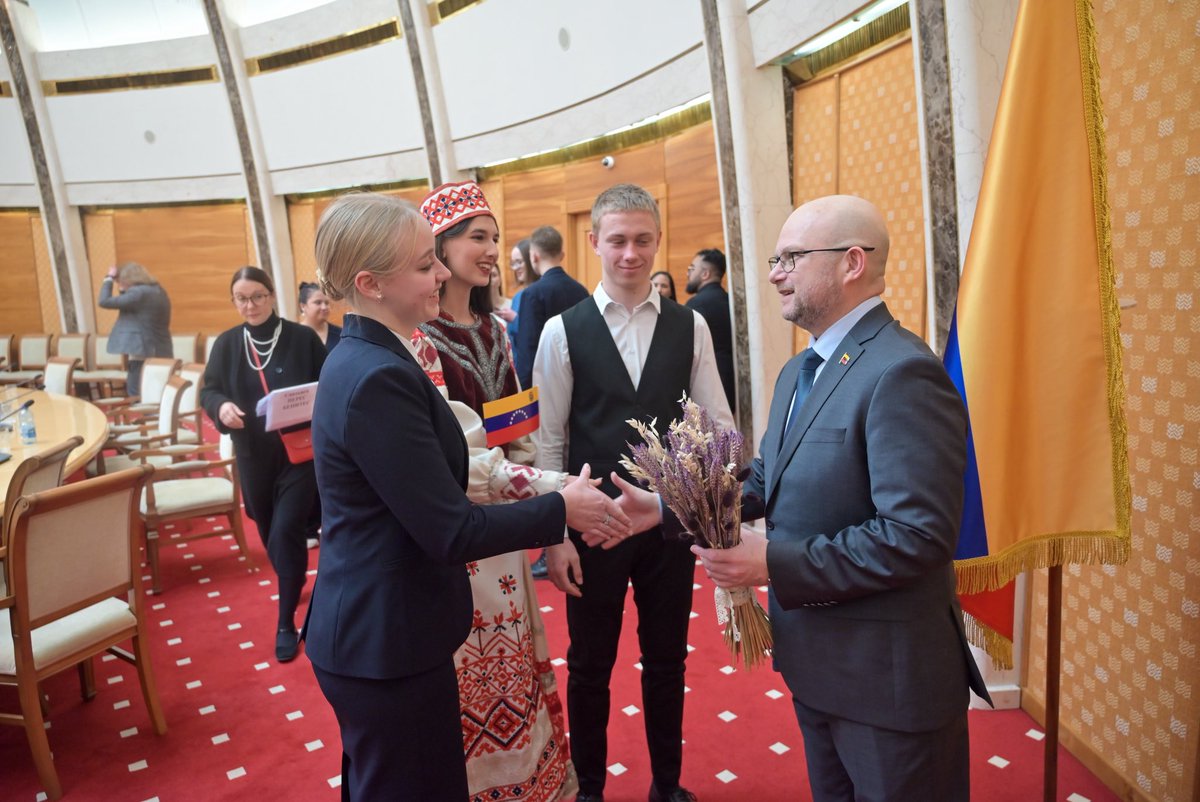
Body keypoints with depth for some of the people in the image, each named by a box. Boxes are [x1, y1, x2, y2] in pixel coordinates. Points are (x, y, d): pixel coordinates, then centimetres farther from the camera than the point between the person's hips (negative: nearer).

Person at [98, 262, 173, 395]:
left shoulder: (139, 293, -17)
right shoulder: (156, 290, 13)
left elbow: (104, 301, -14)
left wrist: (109, 278, -1)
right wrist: (123, 290, 13)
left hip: (143, 354, -9)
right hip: (160, 354, 9)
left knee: (138, 399, -3)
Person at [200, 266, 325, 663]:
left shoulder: (303, 338, -7)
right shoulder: (227, 343, 3)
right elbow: (208, 390, 7)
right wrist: (221, 406, -15)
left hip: (301, 453, -4)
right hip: (254, 455, 4)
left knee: (286, 532, -9)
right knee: (270, 534, 16)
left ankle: (286, 622, 4)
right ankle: (293, 583, 46)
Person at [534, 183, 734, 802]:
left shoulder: (690, 326, 0)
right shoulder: (562, 331, -5)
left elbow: (718, 423, 2)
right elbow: (549, 441, -4)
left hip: (671, 520, 2)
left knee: (667, 659, 17)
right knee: (589, 665, 14)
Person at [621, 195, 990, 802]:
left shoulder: (903, 373, -23)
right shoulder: (800, 371, 9)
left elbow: (918, 536, -28)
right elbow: (765, 480, 11)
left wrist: (775, 564, -26)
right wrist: (667, 506, -2)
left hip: (888, 677, -9)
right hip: (816, 660, 9)